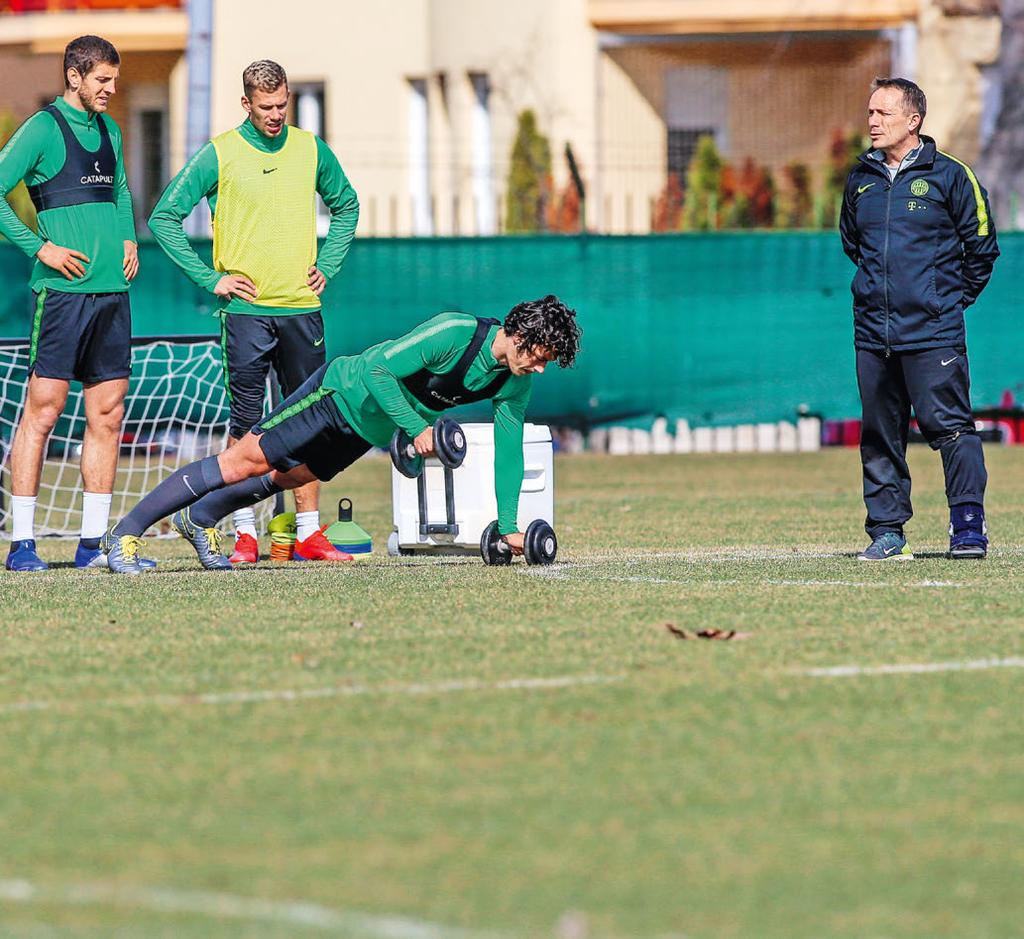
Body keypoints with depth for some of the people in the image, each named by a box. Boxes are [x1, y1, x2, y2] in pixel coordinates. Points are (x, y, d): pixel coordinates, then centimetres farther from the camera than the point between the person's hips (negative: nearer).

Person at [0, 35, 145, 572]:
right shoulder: (43, 129, -6)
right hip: (63, 288, -7)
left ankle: (93, 543, 11)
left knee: (107, 414, 6)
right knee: (43, 410, -7)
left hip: (112, 288, 7)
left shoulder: (108, 129, 16)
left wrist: (129, 240, 14)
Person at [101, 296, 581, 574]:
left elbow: (509, 448, -2)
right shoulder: (455, 333, -32)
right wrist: (416, 428, -35)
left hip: (370, 431, 7)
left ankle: (199, 519, 39)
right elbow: (377, 368, -31)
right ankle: (126, 532, -3)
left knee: (291, 476, 18)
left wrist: (508, 525, -6)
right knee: (244, 461, -7)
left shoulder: (515, 381, -9)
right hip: (342, 392, -7)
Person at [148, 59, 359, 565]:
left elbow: (345, 205, 24)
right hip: (246, 309, -3)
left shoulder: (310, 149, 8)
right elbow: (164, 216, -1)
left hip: (302, 307, 4)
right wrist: (209, 278, -5)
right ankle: (245, 533, 0)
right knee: (245, 420, -3)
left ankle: (309, 531, 9)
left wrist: (328, 265, 12)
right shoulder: (219, 155, -3)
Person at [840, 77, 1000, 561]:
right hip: (872, 332, 5)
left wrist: (952, 298, 8)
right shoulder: (861, 180, 11)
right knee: (879, 434, 6)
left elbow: (982, 247, 4)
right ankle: (886, 529, 13)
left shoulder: (949, 175, -2)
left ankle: (968, 525, -6)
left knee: (949, 425, -10)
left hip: (933, 332, -5)